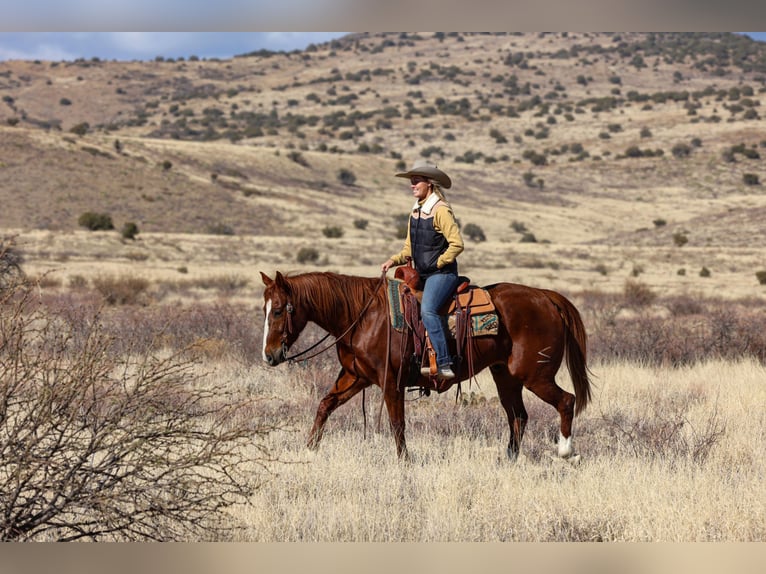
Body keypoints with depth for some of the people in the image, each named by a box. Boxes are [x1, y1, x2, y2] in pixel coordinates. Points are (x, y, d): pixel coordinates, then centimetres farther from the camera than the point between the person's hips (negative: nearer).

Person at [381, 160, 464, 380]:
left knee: (428, 310, -30)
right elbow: (409, 248, 19)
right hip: (421, 275, 10)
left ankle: (443, 364, -33)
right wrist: (394, 260, 3)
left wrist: (438, 263, -13)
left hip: (441, 273, -10)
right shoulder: (416, 211, 14)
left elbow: (457, 243, -18)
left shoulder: (440, 210, -13)